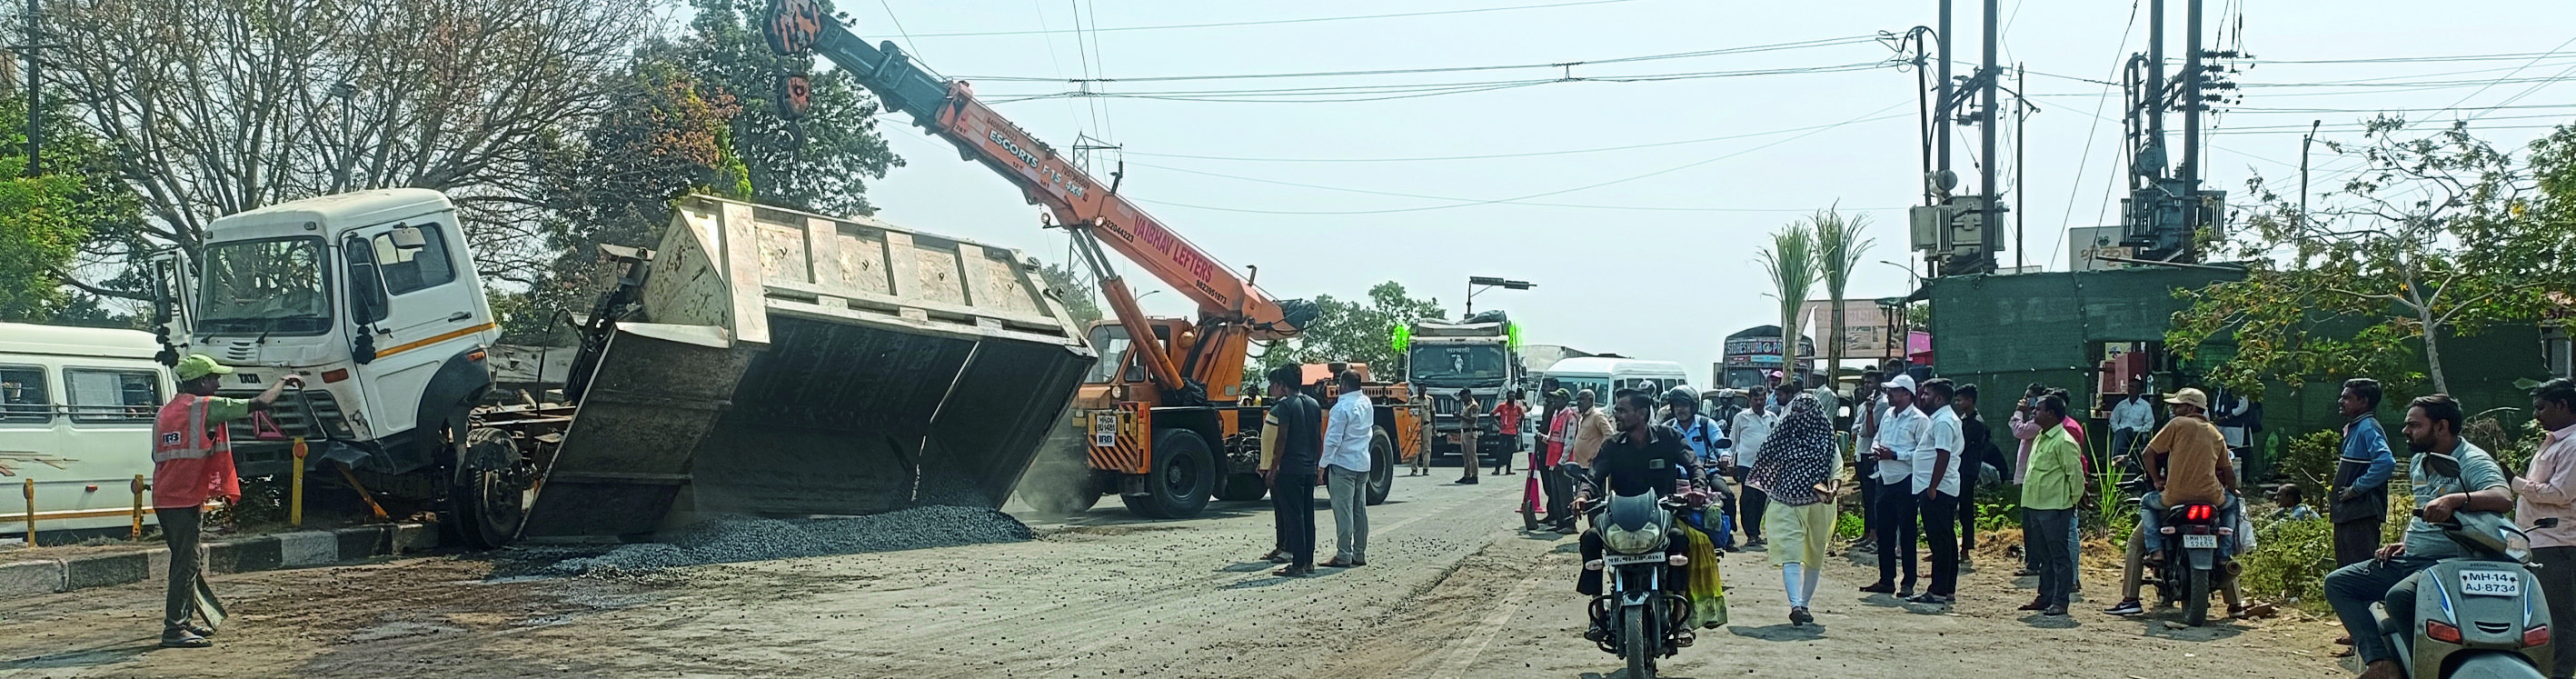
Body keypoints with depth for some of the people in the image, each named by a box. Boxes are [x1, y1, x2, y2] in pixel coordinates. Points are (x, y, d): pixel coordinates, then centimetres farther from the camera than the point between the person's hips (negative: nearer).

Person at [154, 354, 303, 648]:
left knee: (186, 562, 18)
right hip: (186, 499, -9)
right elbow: (260, 403, -9)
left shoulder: (166, 411, 16)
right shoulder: (207, 407, -8)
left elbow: (158, 456, 21)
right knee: (187, 564, -7)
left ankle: (184, 621, 24)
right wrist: (283, 382, 8)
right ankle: (174, 630, -8)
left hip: (164, 499, 9)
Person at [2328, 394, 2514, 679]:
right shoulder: (2419, 462, 15)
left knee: (2399, 597, -37)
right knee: (2337, 583, -3)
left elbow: (2504, 498, -32)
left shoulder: (2474, 462, -12)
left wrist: (2454, 499, -47)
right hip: (2408, 560, 10)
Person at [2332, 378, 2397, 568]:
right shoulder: (2353, 428, 18)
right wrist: (2336, 504, 18)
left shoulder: (2369, 428, -13)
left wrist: (2356, 488, -20)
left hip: (2362, 516, -11)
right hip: (2347, 515, 11)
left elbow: (2386, 462, -28)